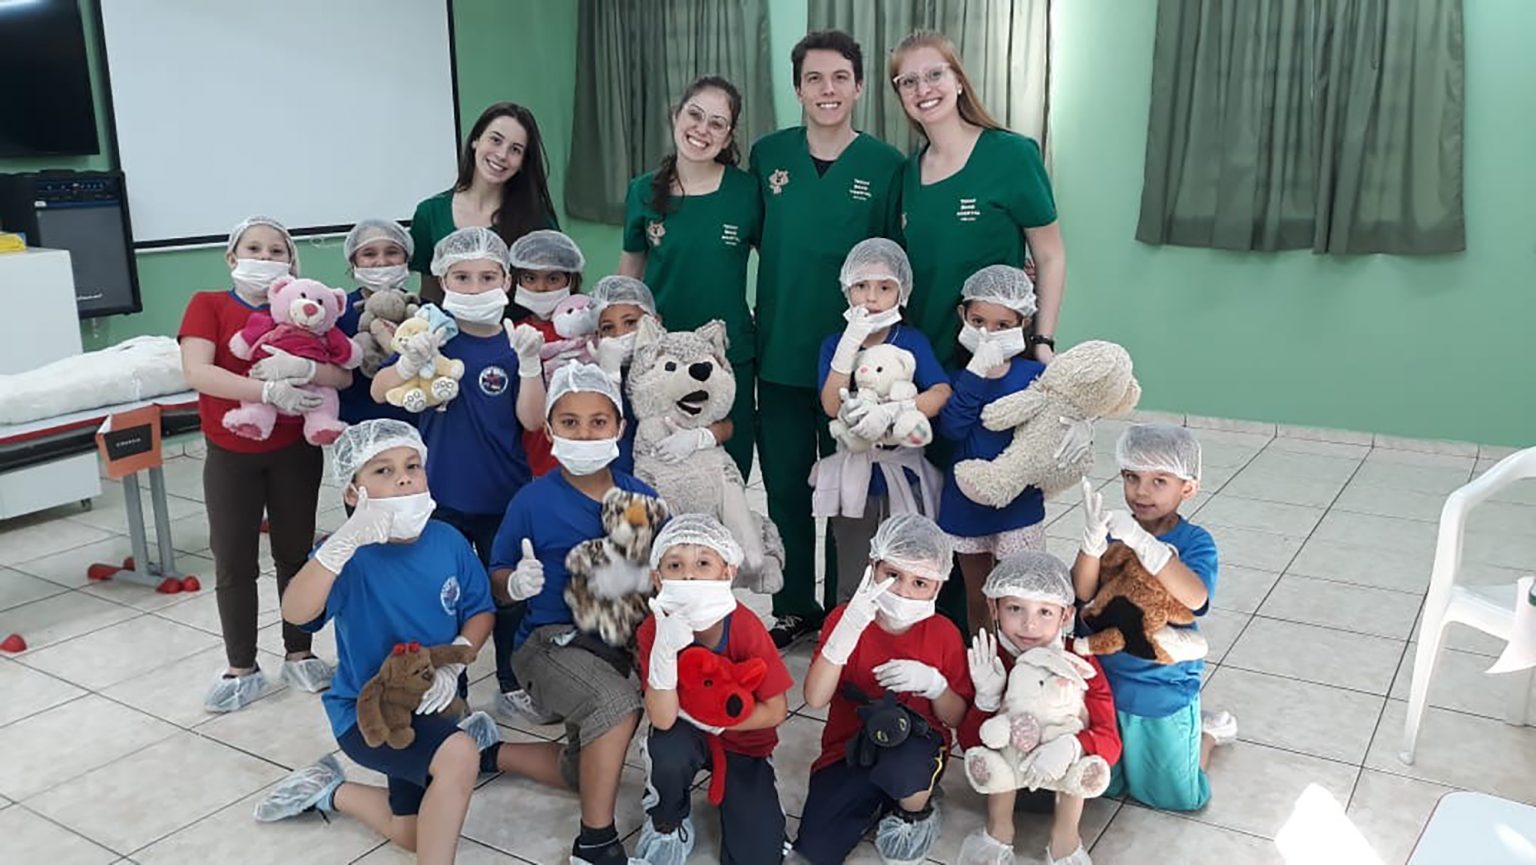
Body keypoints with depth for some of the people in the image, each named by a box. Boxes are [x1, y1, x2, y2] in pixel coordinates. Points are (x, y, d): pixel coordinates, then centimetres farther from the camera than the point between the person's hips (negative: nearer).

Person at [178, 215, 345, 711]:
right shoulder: (208, 305, -2)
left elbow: (343, 376, -8)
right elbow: (196, 372, -19)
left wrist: (302, 368, -28)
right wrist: (271, 390, -26)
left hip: (294, 452, 1)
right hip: (230, 457, -1)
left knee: (295, 555, 11)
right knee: (233, 563, 5)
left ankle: (299, 655, 25)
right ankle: (241, 669, 18)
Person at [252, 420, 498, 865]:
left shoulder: (448, 541, -11)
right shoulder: (352, 556, -25)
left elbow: (480, 611, -1)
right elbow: (295, 613, -42)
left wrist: (452, 665, -20)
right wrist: (347, 541, -54)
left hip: (431, 699, 6)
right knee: (460, 755, -35)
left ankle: (329, 791, 40)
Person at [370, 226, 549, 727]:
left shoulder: (514, 343, -3)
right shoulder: (434, 333, -4)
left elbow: (532, 419, -9)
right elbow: (379, 392, -4)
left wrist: (529, 363, -22)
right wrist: (408, 363, -24)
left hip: (504, 497, 1)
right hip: (444, 496, -1)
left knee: (510, 593, 14)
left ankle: (513, 686, 32)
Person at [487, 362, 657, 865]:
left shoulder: (641, 498, -3)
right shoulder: (532, 501, -9)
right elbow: (497, 578, -1)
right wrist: (515, 583, -23)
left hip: (623, 639, 5)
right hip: (551, 641, -5)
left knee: (582, 773, 12)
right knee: (616, 704, -35)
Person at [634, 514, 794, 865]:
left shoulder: (746, 628, -25)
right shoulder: (652, 632, -21)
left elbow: (776, 711, -17)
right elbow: (663, 720, -29)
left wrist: (712, 722, -19)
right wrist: (665, 652, -42)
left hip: (743, 741, -1)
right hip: (686, 735, 1)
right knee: (667, 752, -36)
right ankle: (666, 822, -2)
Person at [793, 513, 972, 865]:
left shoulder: (944, 634, -6)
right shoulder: (844, 619, -9)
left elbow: (956, 718, -1)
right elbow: (815, 699, -20)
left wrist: (934, 684, -23)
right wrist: (845, 633, -31)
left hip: (916, 746, -1)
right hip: (849, 748, 1)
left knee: (901, 767, -38)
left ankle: (918, 811, 0)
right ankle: (877, 803, 14)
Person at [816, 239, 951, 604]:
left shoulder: (912, 340, -4)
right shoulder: (834, 343, -1)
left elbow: (942, 394, -19)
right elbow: (831, 406, -15)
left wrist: (891, 411, -33)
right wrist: (851, 343, -21)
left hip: (904, 478, -1)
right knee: (853, 586, 13)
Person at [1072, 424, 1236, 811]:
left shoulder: (1194, 542, -15)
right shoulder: (1113, 529, -10)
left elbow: (1195, 598, -34)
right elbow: (1083, 591, -21)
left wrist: (1141, 542, -44)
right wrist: (1093, 538, -40)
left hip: (1164, 689, -2)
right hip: (1102, 681, 2)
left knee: (1178, 797, 15)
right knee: (1101, 786, 19)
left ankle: (1206, 731, 43)